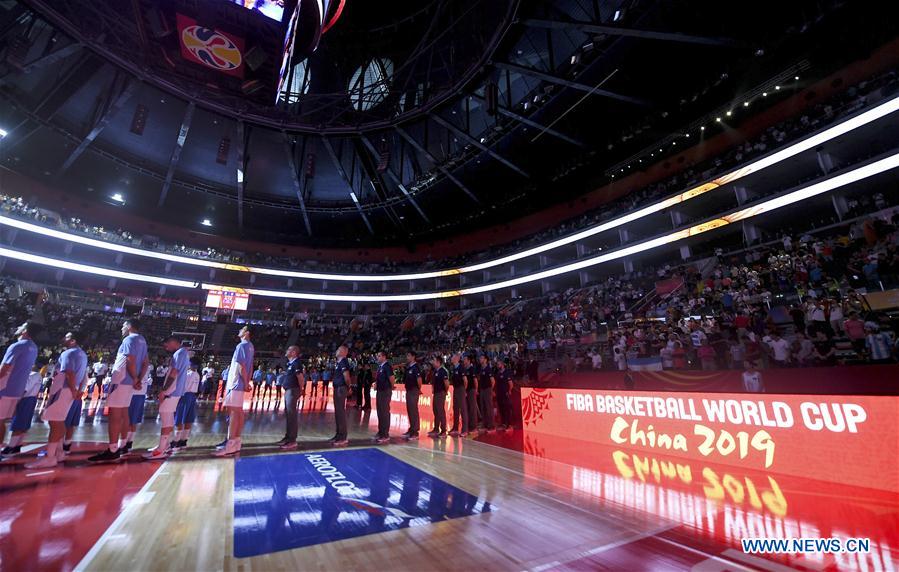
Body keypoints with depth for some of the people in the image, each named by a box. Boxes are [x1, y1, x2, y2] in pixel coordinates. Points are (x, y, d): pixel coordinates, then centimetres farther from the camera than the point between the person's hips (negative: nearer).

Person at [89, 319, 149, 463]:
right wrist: (139, 380, 7)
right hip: (129, 382, 10)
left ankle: (112, 452, -8)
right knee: (123, 413, 14)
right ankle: (120, 447, 21)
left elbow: (130, 361, -21)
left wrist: (135, 378, -11)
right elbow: (145, 363, 16)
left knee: (114, 414, -8)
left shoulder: (129, 339, -11)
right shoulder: (142, 340, 17)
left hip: (121, 380, -9)